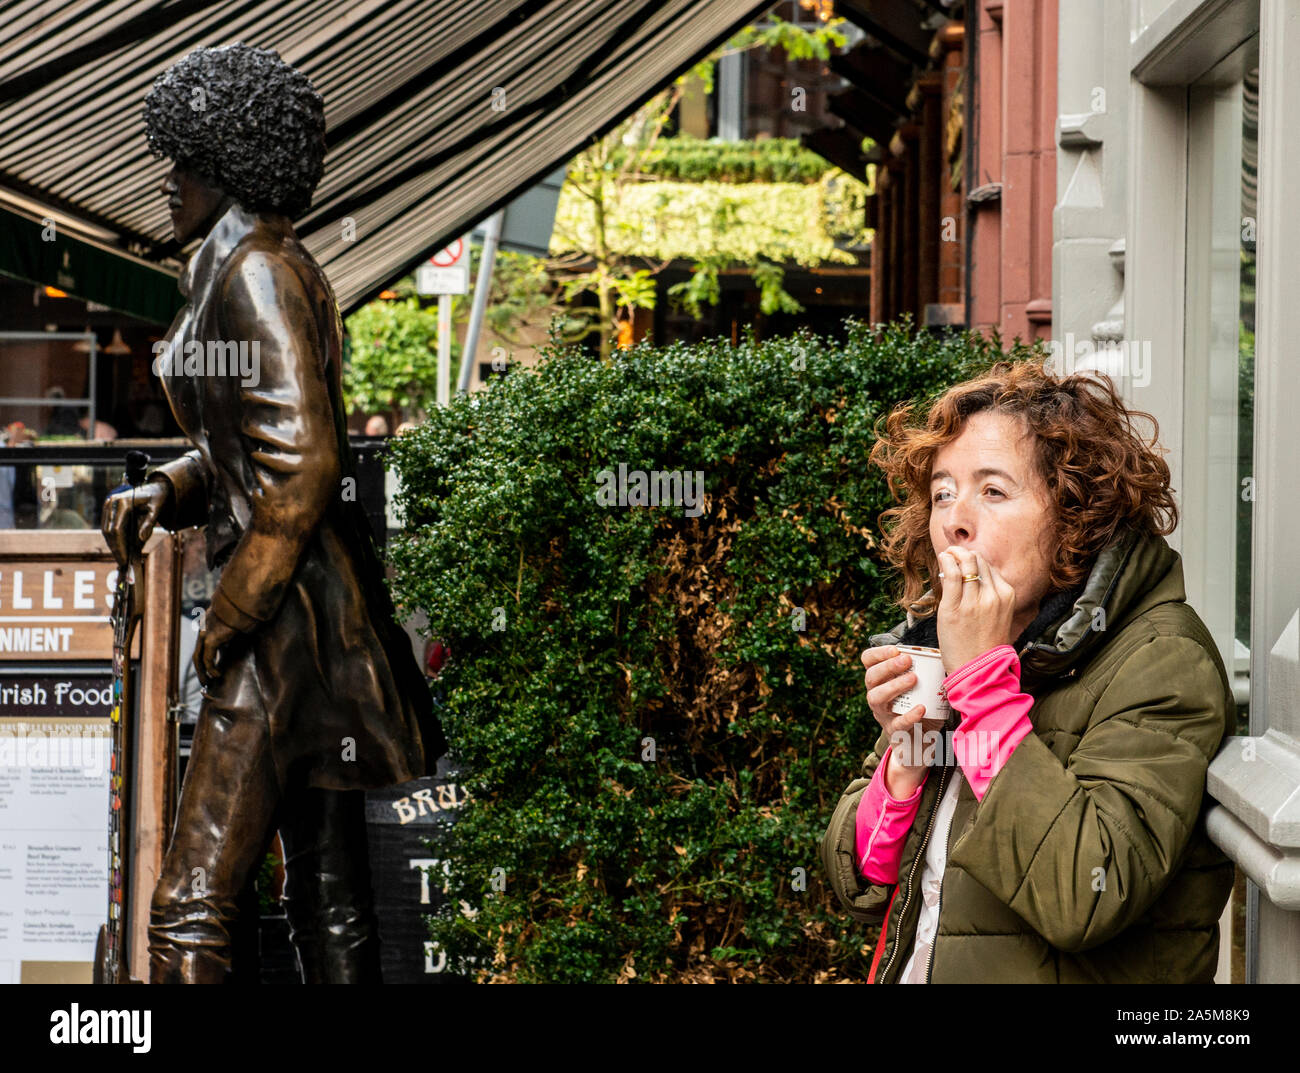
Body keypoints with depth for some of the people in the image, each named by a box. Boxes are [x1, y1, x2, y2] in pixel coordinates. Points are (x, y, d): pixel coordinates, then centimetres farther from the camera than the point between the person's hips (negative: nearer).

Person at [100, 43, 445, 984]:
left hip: (289, 621, -10)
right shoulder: (276, 271, 17)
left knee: (188, 912, -13)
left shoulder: (256, 272, -13)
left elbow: (302, 462, -21)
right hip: (315, 617, 10)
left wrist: (232, 615, -15)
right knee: (329, 896, 11)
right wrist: (166, 492, 7)